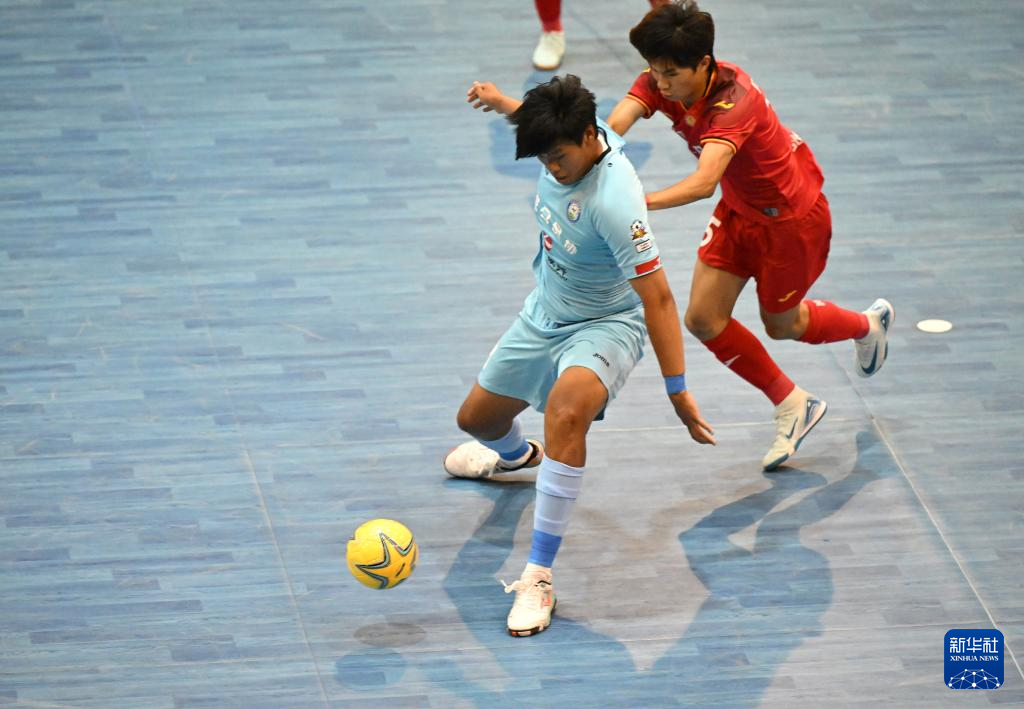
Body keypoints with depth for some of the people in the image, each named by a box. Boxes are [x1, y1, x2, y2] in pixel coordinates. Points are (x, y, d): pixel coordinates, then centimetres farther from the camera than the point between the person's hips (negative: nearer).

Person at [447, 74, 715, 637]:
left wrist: (678, 392, -31)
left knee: (566, 409, -39)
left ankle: (537, 578, -34)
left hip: (605, 326, -8)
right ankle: (515, 455, 64)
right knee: (477, 419, 22)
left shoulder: (614, 202, -37)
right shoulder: (570, 135, -16)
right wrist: (504, 104, 21)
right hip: (545, 313, 8)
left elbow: (657, 298, -33)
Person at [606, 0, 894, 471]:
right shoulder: (660, 81, -19)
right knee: (704, 319, 0)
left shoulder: (734, 102, -40)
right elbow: (612, 128, -36)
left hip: (792, 216, -7)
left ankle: (868, 324, 47)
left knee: (781, 324, 15)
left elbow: (704, 182, -54)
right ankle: (792, 406, 20)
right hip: (739, 211, 7)